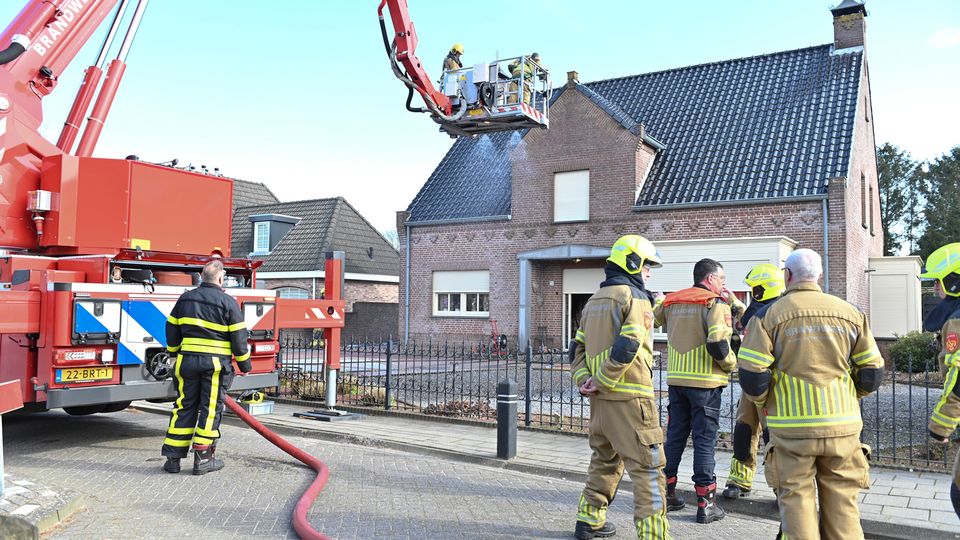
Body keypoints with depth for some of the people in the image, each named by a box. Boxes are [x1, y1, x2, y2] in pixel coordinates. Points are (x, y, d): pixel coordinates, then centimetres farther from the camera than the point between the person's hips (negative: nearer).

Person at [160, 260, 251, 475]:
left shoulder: (185, 298, 8)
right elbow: (238, 336, -6)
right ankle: (203, 458, 7)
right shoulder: (228, 302, -7)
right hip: (216, 363, -4)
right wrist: (244, 363, 5)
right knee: (210, 409, 3)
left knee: (184, 407, 11)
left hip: (187, 360, 4)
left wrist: (174, 352, 29)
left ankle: (173, 457, 14)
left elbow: (172, 328, 15)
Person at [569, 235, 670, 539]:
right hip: (629, 397, -8)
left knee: (605, 460, 20)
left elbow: (578, 347, 14)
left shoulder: (595, 300, 16)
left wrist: (584, 380, 3)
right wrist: (600, 383, -16)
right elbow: (627, 348, -21)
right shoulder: (634, 297, -8)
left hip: (601, 398, 8)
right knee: (647, 467, -3)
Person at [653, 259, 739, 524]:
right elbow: (717, 343, -21)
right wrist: (730, 363, -4)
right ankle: (706, 503, 6)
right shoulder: (716, 303, -10)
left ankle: (667, 494, 22)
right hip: (705, 382, -6)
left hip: (676, 380, 6)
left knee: (674, 436, 14)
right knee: (704, 441, 1)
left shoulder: (671, 301, 9)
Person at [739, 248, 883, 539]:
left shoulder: (768, 315, -6)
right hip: (842, 427, 3)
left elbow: (751, 378, -10)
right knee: (842, 505, 12)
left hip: (792, 428, -3)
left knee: (796, 502, 7)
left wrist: (763, 401, 10)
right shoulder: (851, 313, 4)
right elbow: (872, 374, 6)